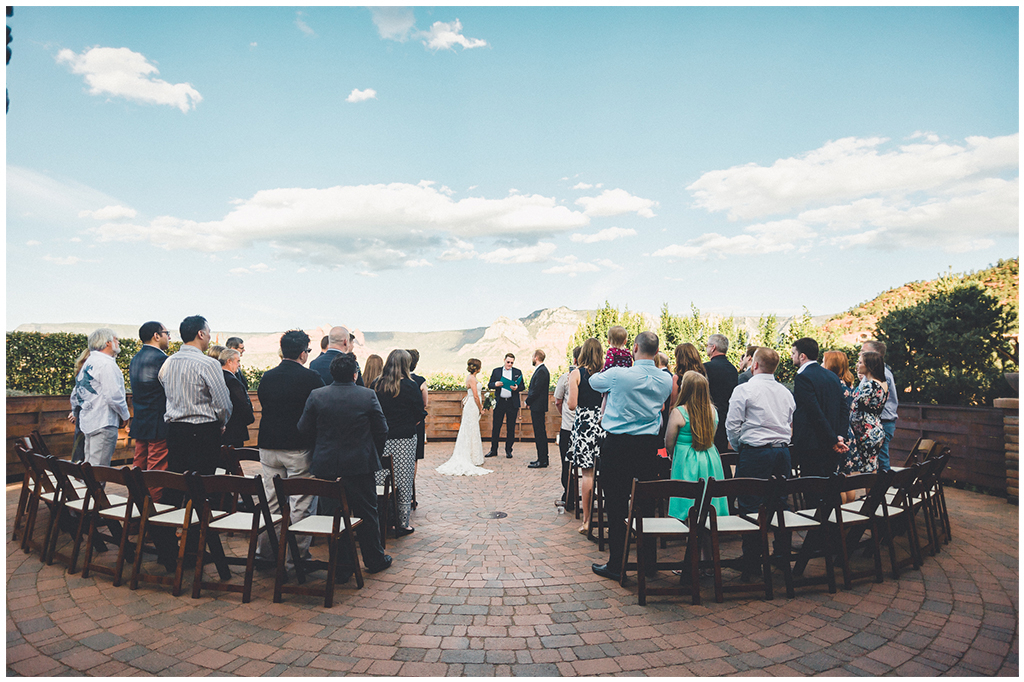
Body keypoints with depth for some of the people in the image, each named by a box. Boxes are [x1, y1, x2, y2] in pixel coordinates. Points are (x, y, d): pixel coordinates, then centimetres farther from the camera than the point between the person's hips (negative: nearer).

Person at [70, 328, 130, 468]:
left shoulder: (88, 363, 16)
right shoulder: (107, 363, -13)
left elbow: (75, 394, 23)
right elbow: (114, 396, -20)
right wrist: (125, 416, -7)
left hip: (88, 422, 10)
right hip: (104, 424, -10)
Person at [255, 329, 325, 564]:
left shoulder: (267, 377, 4)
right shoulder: (311, 378, -12)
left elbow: (262, 404, 13)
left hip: (268, 446, 6)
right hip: (299, 448, -5)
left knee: (270, 501, 16)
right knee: (301, 503, 4)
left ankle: (264, 552, 24)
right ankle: (298, 553, 9)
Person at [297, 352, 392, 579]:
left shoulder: (316, 396, -4)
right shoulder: (368, 396, -7)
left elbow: (303, 429, 0)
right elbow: (382, 430, -3)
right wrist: (372, 453, 13)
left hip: (326, 466, 1)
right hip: (360, 465, 0)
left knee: (332, 516, 9)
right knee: (367, 514, 14)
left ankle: (341, 569, 15)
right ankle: (375, 560, 27)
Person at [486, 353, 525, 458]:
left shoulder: (518, 372, 7)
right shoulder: (496, 371, 7)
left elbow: (522, 386, 6)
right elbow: (489, 385, 7)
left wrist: (517, 388, -15)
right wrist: (495, 384, -15)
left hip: (512, 403, 0)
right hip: (499, 402, 0)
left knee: (511, 428, 5)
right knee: (496, 427, 3)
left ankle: (508, 450, 15)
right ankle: (493, 450, 12)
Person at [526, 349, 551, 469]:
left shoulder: (541, 371, -17)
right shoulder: (541, 370, 15)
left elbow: (536, 390, -21)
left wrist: (528, 402, -8)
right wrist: (529, 400, 8)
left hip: (538, 407, -10)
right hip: (538, 406, 10)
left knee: (540, 434, -6)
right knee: (541, 433, 14)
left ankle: (542, 461, -2)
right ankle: (543, 458, 21)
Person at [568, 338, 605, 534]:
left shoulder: (576, 373, -5)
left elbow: (572, 405, -9)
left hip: (584, 423, -3)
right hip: (603, 423, 3)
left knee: (587, 472, 0)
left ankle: (587, 521, 4)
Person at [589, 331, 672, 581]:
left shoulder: (618, 375, -14)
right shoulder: (666, 380, 1)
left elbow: (593, 381, 5)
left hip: (618, 444, -4)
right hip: (648, 445, 5)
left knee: (616, 505, 3)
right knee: (646, 503, 13)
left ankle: (616, 565, 11)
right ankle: (649, 562, 23)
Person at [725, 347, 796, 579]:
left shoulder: (744, 389, -7)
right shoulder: (786, 392, 12)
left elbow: (733, 426, -8)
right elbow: (790, 426, 18)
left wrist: (738, 447, 9)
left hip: (755, 453, -6)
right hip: (783, 451, 7)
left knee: (750, 507, -2)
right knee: (781, 504, 15)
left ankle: (751, 565, 1)